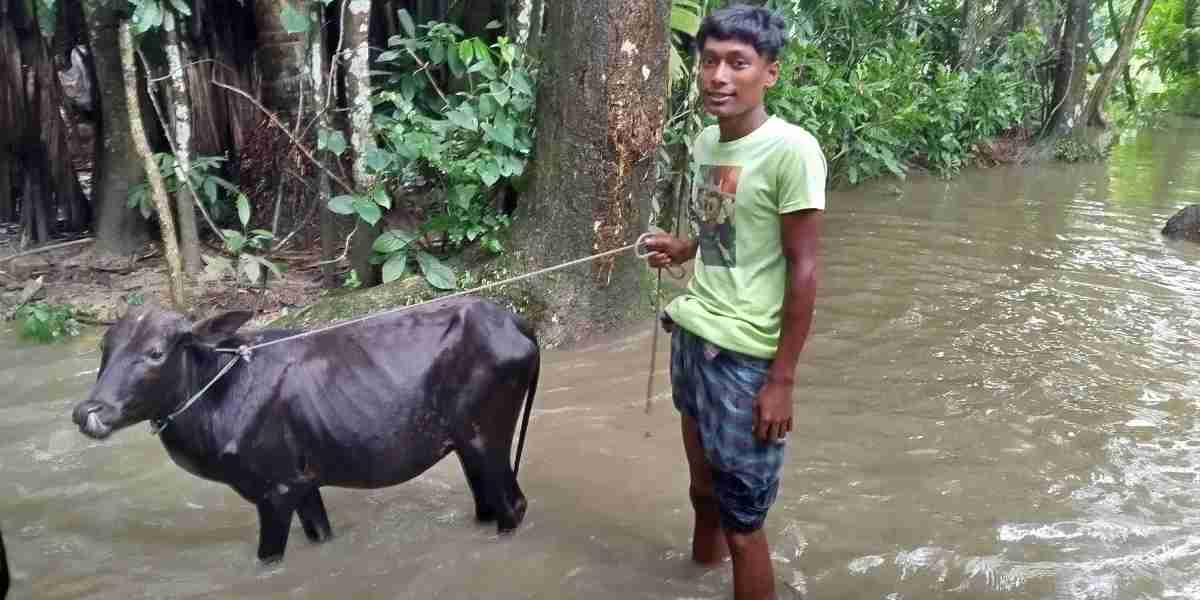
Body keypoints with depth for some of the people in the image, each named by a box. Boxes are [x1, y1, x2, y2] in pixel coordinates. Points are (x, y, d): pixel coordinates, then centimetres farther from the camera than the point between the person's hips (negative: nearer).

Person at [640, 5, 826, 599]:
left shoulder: (791, 150, -15)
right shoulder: (704, 140, 7)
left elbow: (804, 268, -14)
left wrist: (782, 380, -13)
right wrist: (682, 249, 3)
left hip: (744, 357, -7)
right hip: (691, 338, 7)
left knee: (742, 521, 3)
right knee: (704, 489, 21)